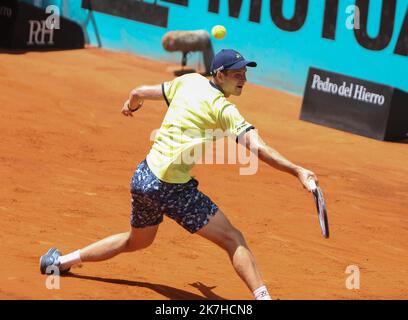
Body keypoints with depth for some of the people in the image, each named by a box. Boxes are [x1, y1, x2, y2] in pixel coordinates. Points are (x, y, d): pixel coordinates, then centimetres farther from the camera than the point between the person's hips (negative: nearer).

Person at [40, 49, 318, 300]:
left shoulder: (189, 81, 7)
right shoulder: (224, 110, -14)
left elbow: (140, 93, 21)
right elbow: (257, 148, -27)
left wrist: (131, 105, 44)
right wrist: (297, 171, -33)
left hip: (142, 177, 8)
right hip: (171, 187, -8)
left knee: (137, 241, 32)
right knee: (233, 239, -9)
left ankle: (62, 260, 43)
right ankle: (262, 296, -24)